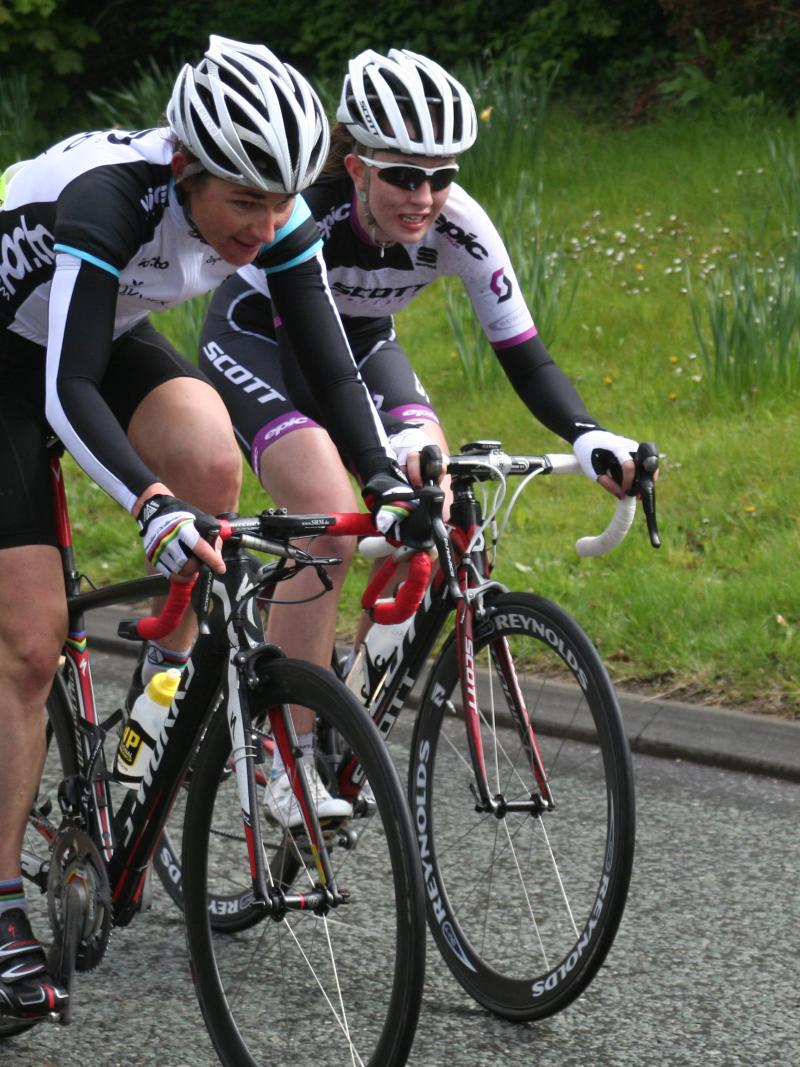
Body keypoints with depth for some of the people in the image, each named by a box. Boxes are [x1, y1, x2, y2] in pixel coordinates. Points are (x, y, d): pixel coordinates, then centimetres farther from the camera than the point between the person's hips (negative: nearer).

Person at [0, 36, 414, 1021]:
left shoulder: (273, 217, -21)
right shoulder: (106, 197, -38)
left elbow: (330, 361, -16)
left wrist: (384, 477, -30)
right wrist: (149, 503, -57)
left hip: (110, 337, 5)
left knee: (212, 463, -27)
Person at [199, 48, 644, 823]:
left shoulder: (457, 226, -26)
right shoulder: (311, 210, -37)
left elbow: (522, 353, -26)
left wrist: (588, 437, -44)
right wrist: (395, 442, -63)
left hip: (360, 345, 5)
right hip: (257, 338, -5)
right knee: (330, 519, -26)